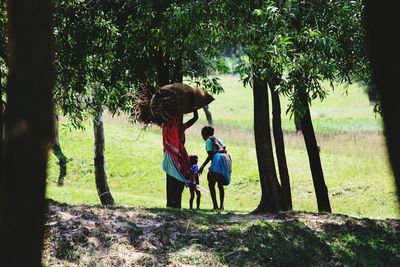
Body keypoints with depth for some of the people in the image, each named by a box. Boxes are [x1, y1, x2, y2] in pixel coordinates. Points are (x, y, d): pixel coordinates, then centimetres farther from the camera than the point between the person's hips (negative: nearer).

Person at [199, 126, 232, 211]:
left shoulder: (209, 140, 1)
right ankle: (221, 206, 13)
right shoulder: (218, 139, 24)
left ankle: (215, 205, -14)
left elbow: (210, 155, -8)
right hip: (226, 160, 8)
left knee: (211, 184, -3)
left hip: (218, 160, -8)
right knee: (220, 185, 16)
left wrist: (202, 166, -7)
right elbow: (224, 149, 16)